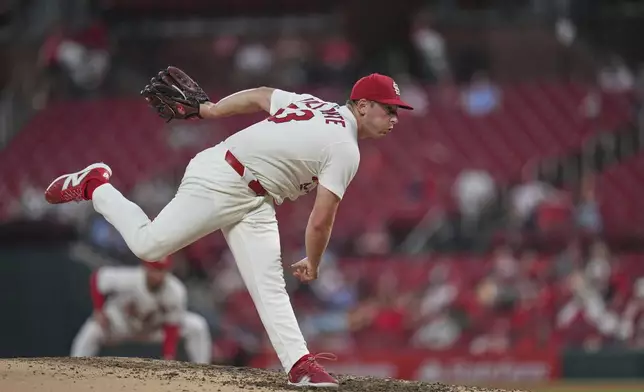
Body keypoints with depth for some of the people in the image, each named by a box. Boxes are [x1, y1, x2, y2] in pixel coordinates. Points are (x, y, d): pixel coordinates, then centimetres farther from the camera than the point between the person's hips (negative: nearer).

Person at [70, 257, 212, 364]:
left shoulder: (176, 292, -29)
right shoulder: (128, 279, -35)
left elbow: (172, 329, -21)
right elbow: (96, 278, -19)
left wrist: (169, 357, -32)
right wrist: (99, 310, -22)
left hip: (156, 326, 3)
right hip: (123, 321, -2)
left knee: (196, 327, -15)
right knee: (92, 332, -33)